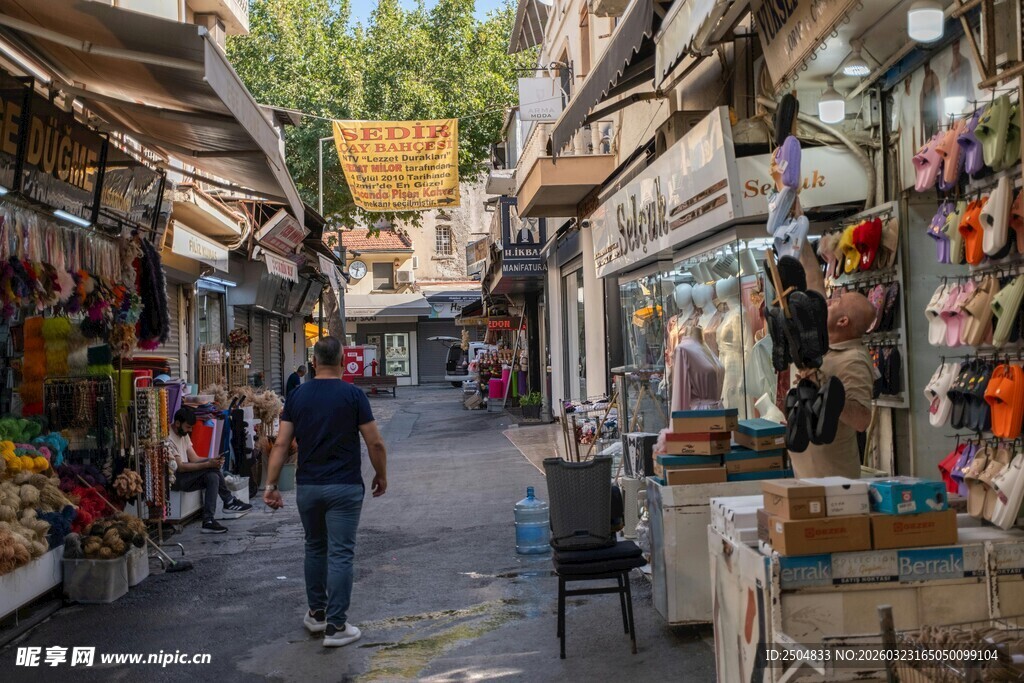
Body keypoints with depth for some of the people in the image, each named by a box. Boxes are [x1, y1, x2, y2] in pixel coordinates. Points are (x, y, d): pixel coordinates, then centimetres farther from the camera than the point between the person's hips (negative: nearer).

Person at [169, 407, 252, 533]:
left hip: (185, 477, 9)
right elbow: (180, 467, -23)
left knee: (213, 477, -18)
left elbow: (194, 458, 9)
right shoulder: (169, 438, -17)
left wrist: (213, 461, -11)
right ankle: (229, 502, -15)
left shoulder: (184, 434, 13)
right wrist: (208, 464, -27)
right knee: (211, 469, -24)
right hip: (173, 479, -9)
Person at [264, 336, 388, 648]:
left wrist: (271, 485, 0)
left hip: (307, 485, 4)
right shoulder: (353, 394, -8)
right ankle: (336, 627, 0)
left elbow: (281, 444, -3)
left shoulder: (298, 396, 1)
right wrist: (381, 475, 6)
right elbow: (375, 443, -9)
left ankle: (316, 613, 30)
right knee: (340, 554, 0)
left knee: (314, 548, 20)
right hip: (344, 487, -4)